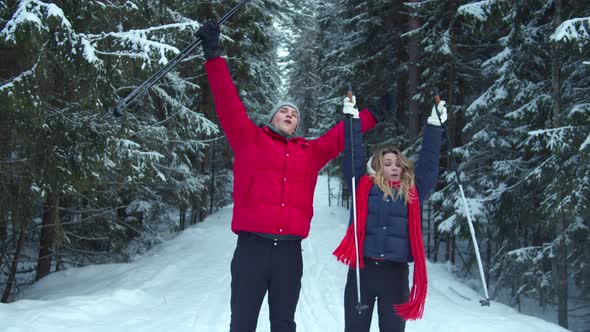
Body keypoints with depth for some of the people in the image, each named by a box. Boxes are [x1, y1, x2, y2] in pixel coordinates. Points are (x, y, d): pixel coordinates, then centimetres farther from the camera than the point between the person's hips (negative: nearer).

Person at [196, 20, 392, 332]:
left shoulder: (311, 152, 16)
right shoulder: (248, 138, 9)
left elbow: (342, 134, 26)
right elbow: (228, 101, 3)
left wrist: (373, 114, 31)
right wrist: (214, 55, -2)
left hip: (289, 250, 3)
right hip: (251, 246, -3)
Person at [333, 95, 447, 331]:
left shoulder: (413, 193, 10)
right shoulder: (364, 186, 7)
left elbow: (429, 163, 10)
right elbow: (353, 156, 6)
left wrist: (434, 125, 9)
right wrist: (352, 119, 4)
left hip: (396, 272, 1)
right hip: (362, 269, -1)